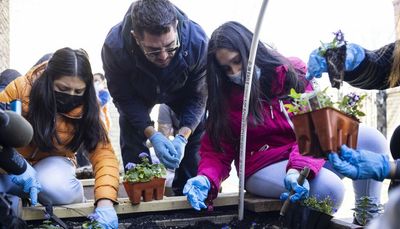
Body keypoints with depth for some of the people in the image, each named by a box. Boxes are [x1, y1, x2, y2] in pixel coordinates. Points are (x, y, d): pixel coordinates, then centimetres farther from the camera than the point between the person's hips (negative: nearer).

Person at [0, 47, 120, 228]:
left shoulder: (85, 107, -19)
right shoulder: (20, 89, -22)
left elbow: (103, 153, -26)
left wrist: (105, 201, -42)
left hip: (52, 162, 0)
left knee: (58, 188, -34)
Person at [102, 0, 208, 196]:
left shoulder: (197, 41, -39)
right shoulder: (115, 46, -41)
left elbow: (198, 95, -25)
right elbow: (124, 97, -25)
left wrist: (182, 137, -37)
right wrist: (153, 135, -36)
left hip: (182, 91, 1)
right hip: (137, 93, 0)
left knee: (196, 132, -7)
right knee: (131, 137, -10)